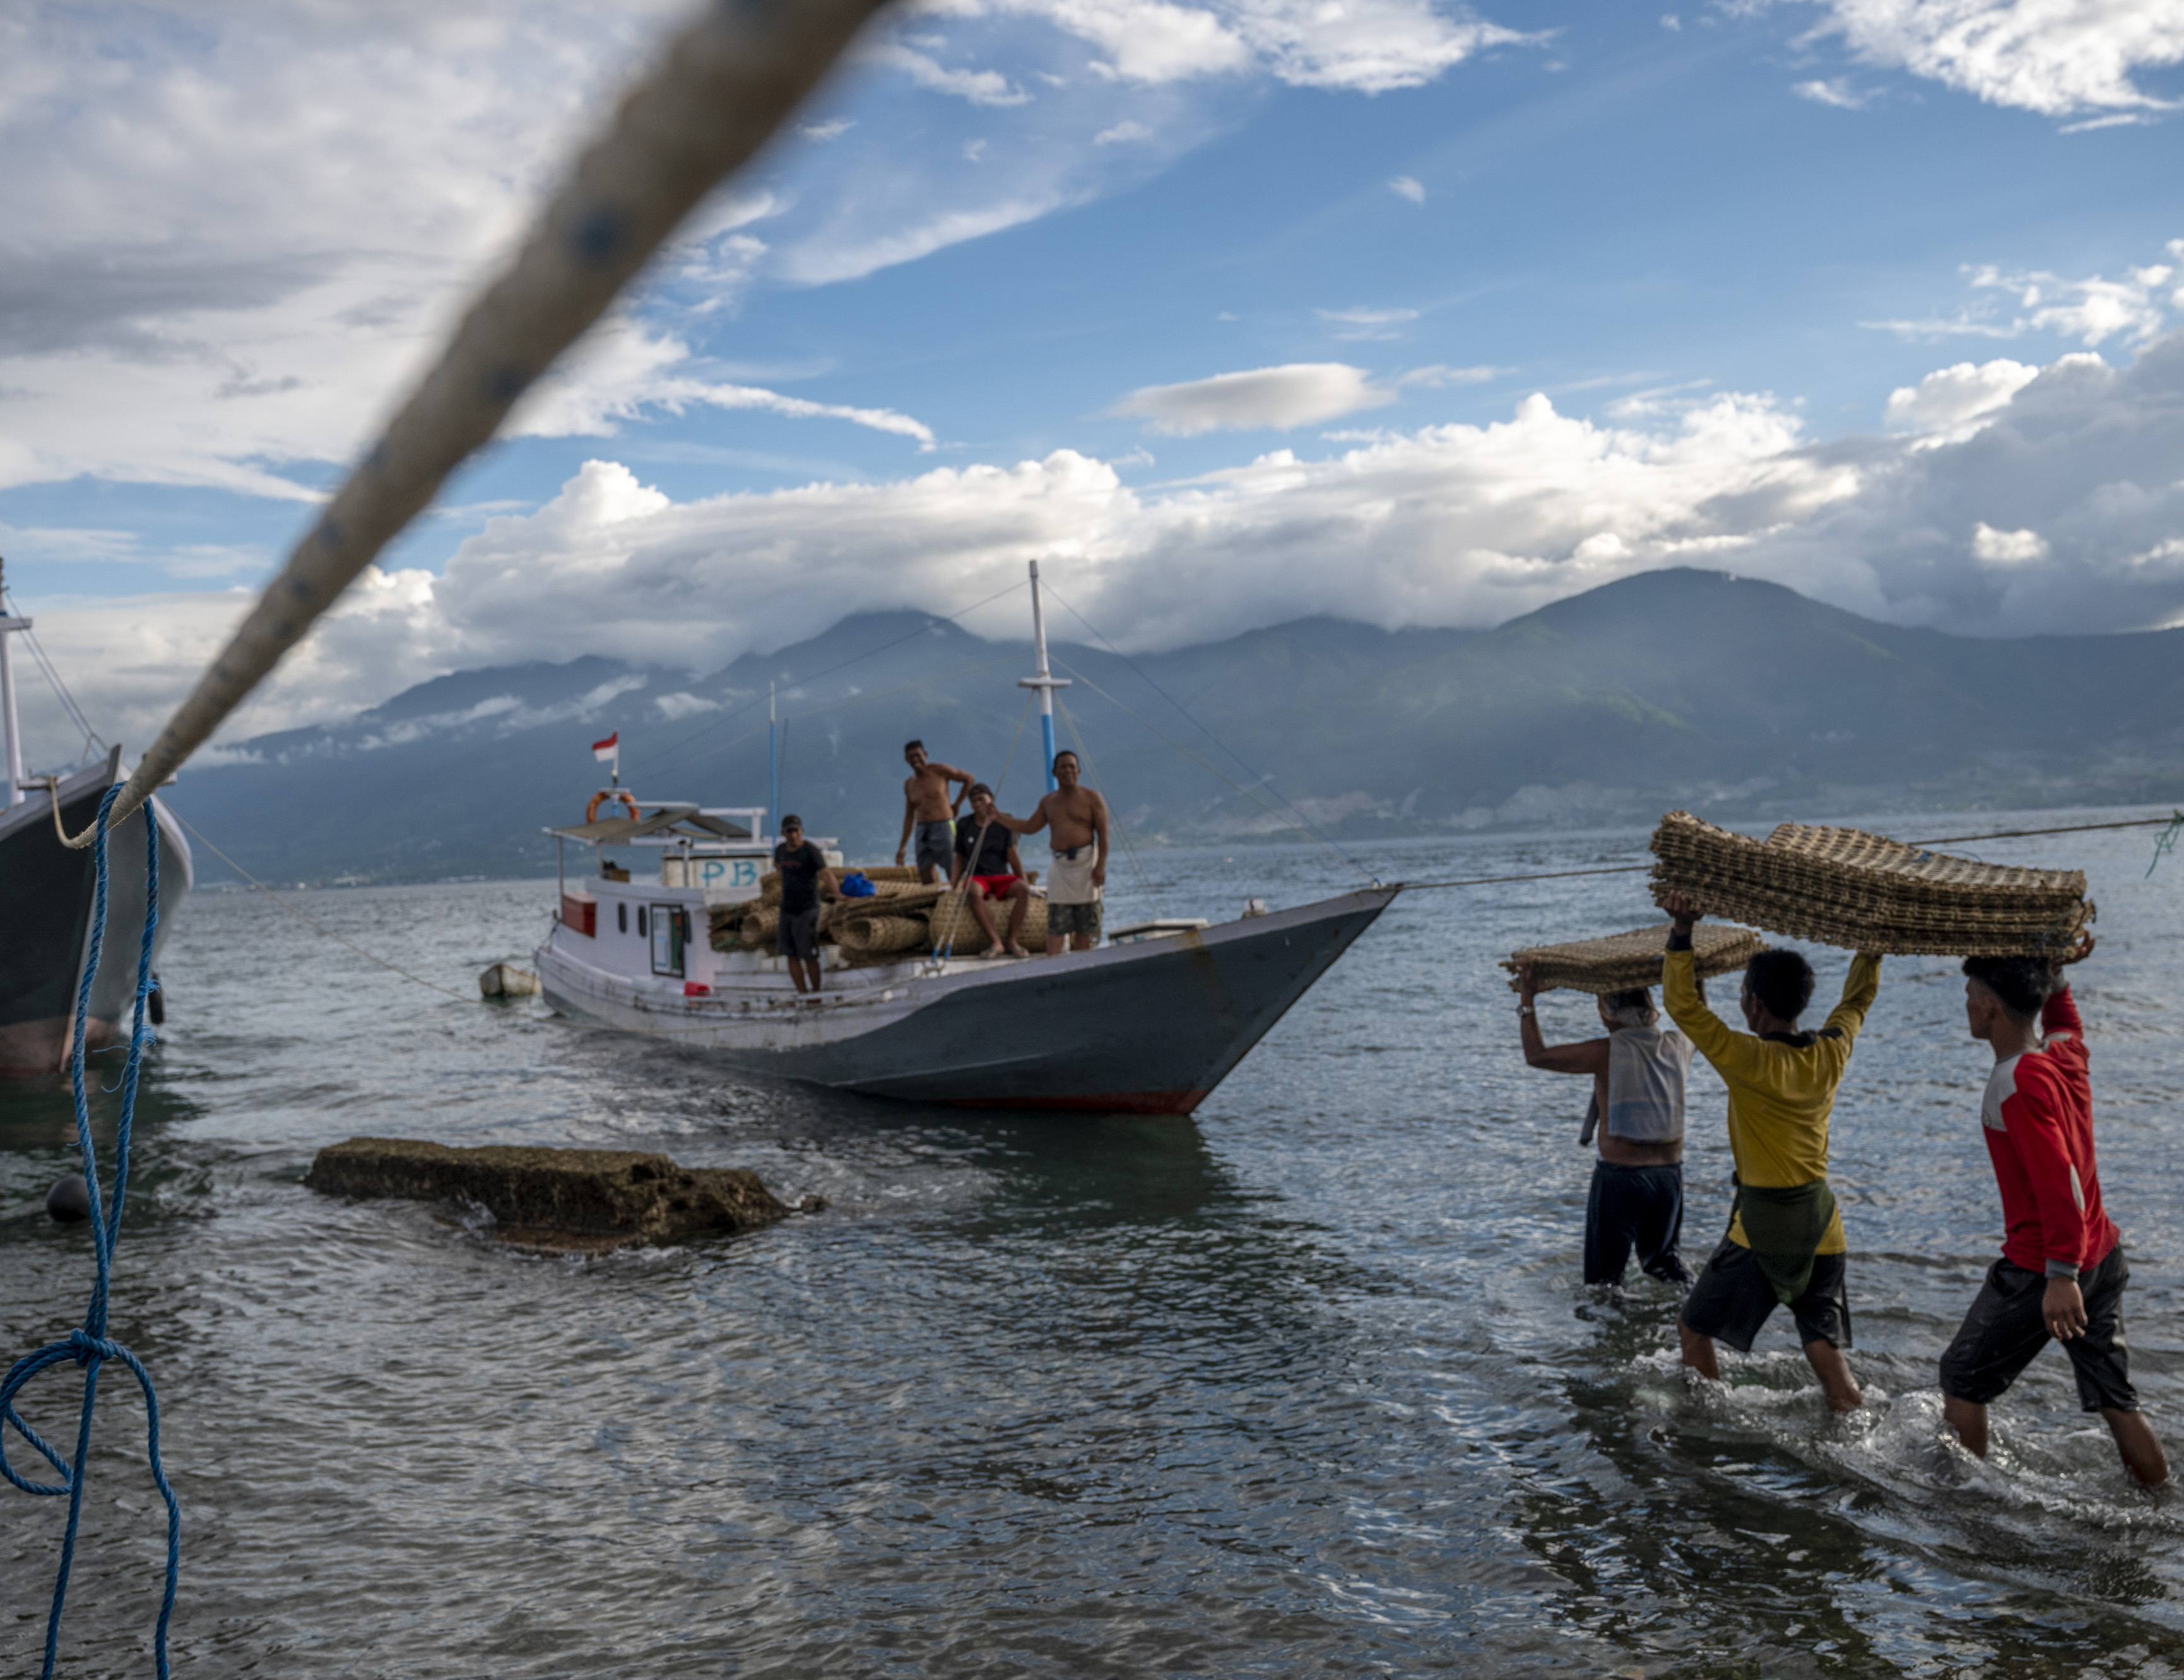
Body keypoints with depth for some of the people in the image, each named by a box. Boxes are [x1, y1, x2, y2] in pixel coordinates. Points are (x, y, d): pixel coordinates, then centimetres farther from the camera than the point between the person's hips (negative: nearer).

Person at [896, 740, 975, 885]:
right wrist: (903, 846, 16)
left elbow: (969, 778, 7)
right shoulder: (909, 784, 14)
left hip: (943, 826, -5)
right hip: (922, 830, 5)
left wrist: (957, 804, 4)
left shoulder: (940, 770, -1)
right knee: (926, 878, -3)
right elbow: (909, 816, 19)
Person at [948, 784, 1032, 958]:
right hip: (977, 878, -1)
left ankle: (1012, 941, -27)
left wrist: (1025, 883, -6)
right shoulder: (964, 824, 8)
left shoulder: (1004, 823, 5)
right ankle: (996, 942, -37)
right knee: (973, 893, -39)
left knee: (1023, 890, -33)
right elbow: (960, 859, 14)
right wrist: (952, 884, 1)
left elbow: (1013, 857, 3)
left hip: (1002, 878, 1)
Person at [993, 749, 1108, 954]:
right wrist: (999, 818, 17)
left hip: (1086, 862, -3)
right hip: (1059, 864, 4)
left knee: (1085, 921, -1)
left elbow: (1103, 834, -4)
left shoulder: (1092, 798, 1)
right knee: (1056, 921, -7)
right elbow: (1029, 827, 26)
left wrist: (1101, 865, -14)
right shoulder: (1048, 802, 15)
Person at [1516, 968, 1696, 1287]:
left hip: (1619, 1176, -5)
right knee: (1664, 1259, 26)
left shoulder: (1608, 1052, -15)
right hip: (1669, 1175, 5)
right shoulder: (1679, 1046, 0)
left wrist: (1526, 1002, -1)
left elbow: (1536, 1055, -9)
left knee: (1604, 1277, 6)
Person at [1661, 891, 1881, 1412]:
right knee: (1825, 1346, 11)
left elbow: (1684, 1004, -18)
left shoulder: (1751, 1061, -18)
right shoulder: (1832, 1054, 0)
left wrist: (1682, 933, -20)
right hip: (1821, 1220, 6)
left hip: (1764, 1226, -6)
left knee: (1694, 1328, 9)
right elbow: (1859, 998, 19)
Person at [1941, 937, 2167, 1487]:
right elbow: (2059, 1008, 31)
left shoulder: (2018, 1082, -21)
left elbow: (2059, 1182, -29)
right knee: (2114, 1397, 15)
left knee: (1962, 1380, 9)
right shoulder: (2067, 1051, 4)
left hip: (2041, 1270, -8)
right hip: (2104, 1254, 8)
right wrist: (2055, 971, 13)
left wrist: (2061, 1275, -30)